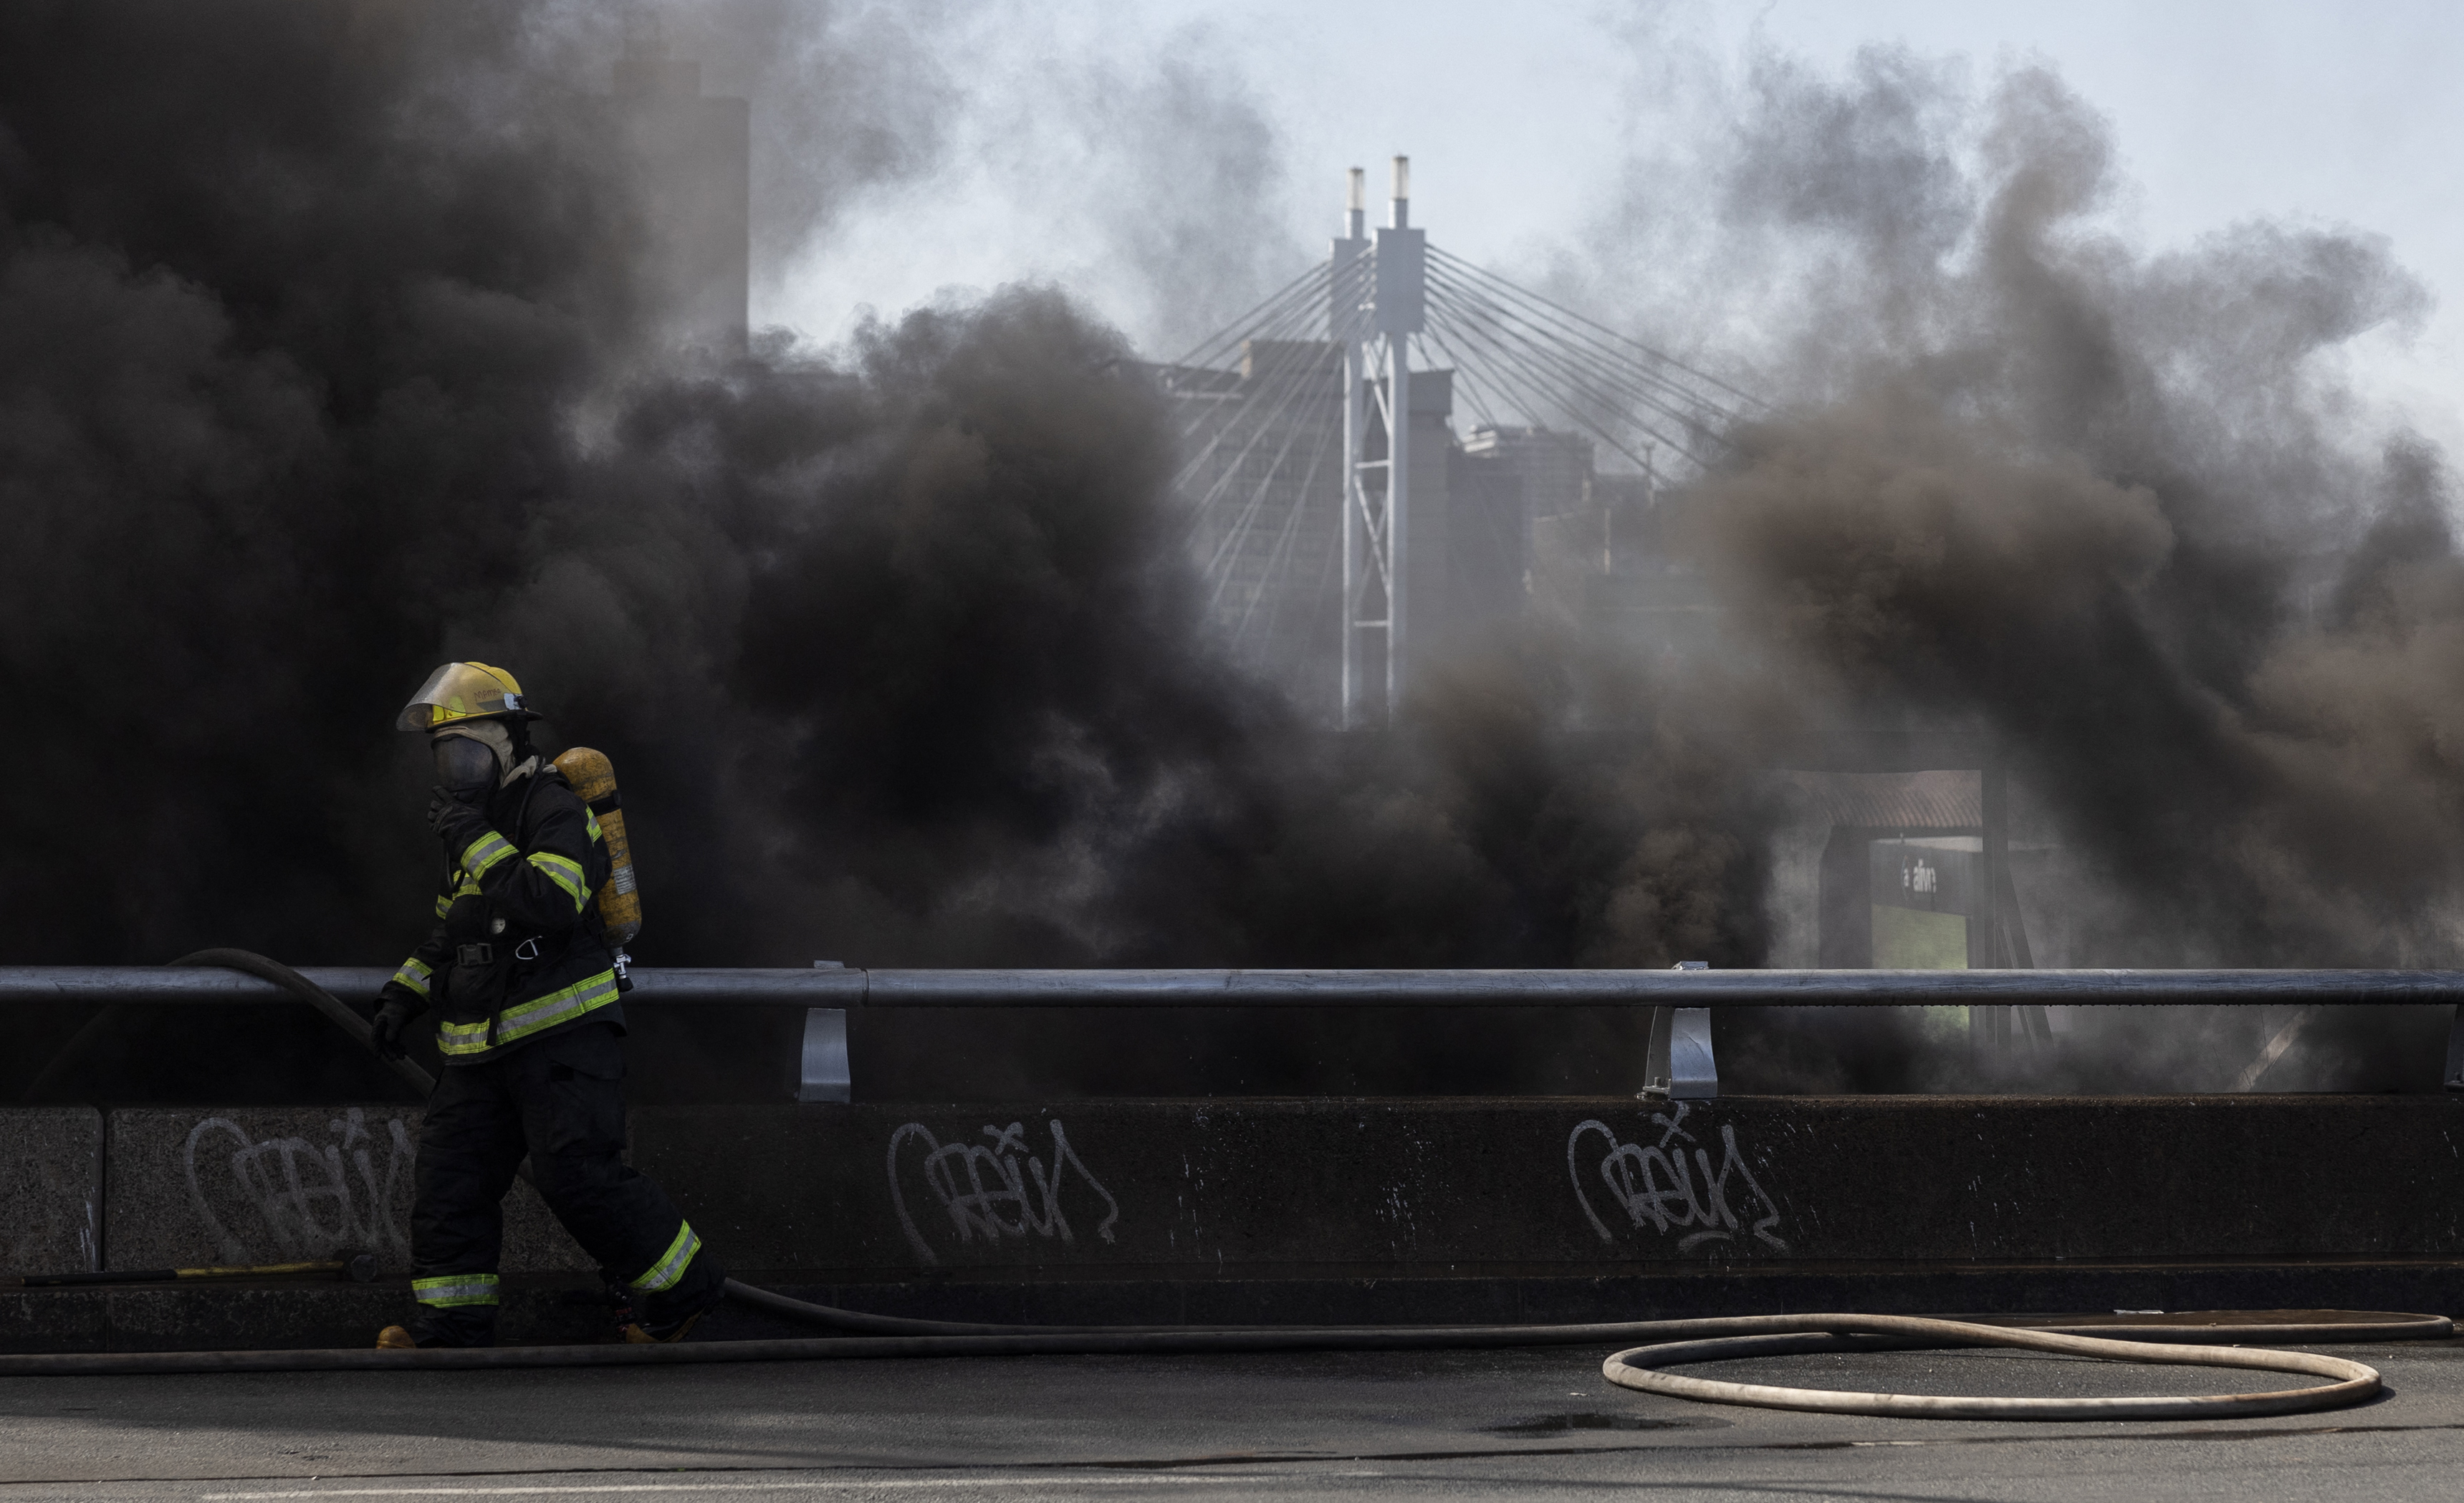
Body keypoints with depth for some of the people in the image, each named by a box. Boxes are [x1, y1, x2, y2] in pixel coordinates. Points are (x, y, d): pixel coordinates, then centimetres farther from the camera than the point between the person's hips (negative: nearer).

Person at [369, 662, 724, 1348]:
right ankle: (454, 1322, 9)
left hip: (563, 1035, -9)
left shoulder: (554, 809, -11)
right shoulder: (482, 818, 19)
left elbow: (553, 903, -29)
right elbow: (450, 929, 32)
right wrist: (404, 992, 22)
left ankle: (680, 1286, 0)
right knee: (449, 1175, 3)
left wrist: (476, 843, -25)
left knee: (580, 1174, -15)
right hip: (482, 1049, 9)